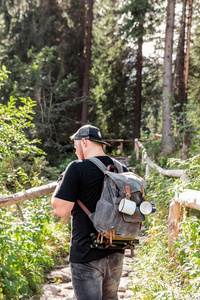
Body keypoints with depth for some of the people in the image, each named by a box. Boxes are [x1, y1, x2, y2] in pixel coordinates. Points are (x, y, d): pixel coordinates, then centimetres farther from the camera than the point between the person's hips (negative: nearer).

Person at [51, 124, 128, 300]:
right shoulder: (122, 169, 5)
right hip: (116, 252, 7)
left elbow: (61, 210, -15)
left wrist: (60, 185, 1)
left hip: (87, 254, -6)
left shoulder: (77, 168, -14)